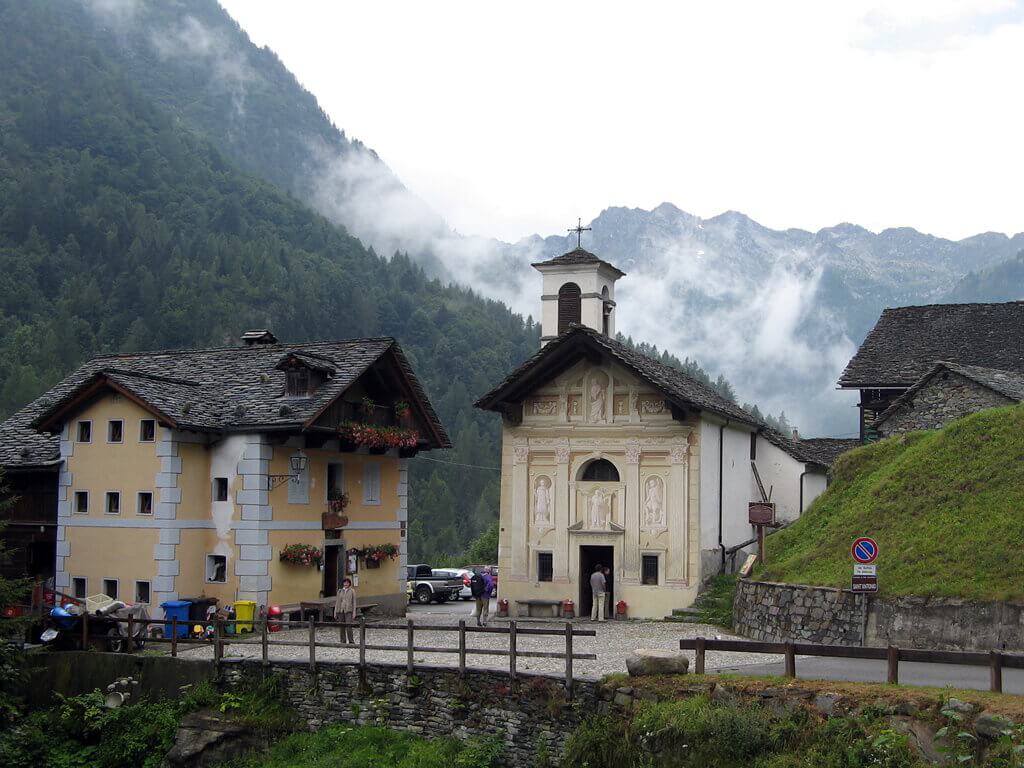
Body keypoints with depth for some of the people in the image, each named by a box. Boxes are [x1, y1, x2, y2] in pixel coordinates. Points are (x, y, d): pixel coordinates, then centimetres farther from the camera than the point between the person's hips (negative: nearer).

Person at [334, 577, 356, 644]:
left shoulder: (352, 591, 4)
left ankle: (351, 641, -7)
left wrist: (354, 613, -3)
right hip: (340, 611, 3)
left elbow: (354, 602, 2)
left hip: (348, 611, -3)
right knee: (342, 628, 5)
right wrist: (335, 613, 9)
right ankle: (343, 641, 12)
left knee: (348, 627, -14)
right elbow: (337, 602, 13)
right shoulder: (340, 591, 11)